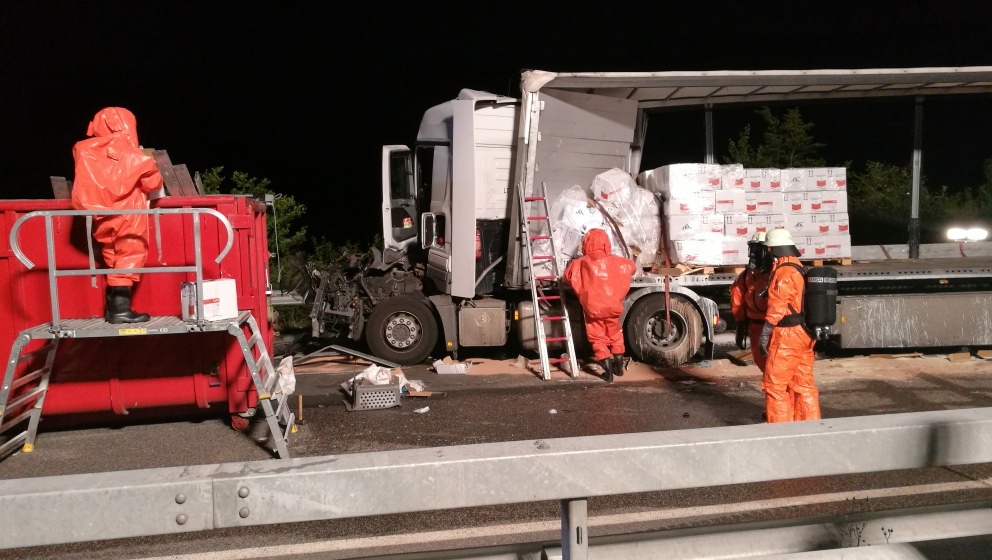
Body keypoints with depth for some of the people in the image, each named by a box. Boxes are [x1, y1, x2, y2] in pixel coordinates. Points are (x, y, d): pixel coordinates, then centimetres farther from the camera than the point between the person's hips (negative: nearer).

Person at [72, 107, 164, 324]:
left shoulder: (85, 152, 8)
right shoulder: (131, 154, -4)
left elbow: (90, 184, 11)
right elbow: (153, 182, -1)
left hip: (102, 215, 5)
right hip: (127, 215, -5)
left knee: (114, 259, 15)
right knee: (129, 257, -1)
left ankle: (112, 307, 15)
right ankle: (120, 308, -8)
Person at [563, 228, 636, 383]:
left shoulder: (581, 264, -8)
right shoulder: (616, 261, -3)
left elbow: (568, 276, 6)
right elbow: (631, 267, 14)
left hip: (593, 308, -2)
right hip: (612, 307, 2)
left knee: (598, 339, 10)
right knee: (615, 335, 23)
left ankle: (609, 372, 8)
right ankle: (619, 366, 32)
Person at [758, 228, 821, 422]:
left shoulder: (784, 272, -16)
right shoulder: (800, 269, 15)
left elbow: (777, 307, -20)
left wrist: (764, 334, -16)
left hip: (787, 336, -10)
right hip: (804, 334, 10)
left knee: (775, 384, -2)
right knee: (803, 383, 14)